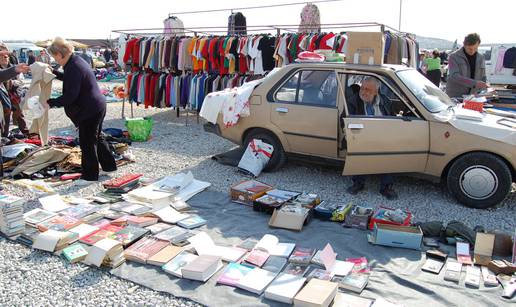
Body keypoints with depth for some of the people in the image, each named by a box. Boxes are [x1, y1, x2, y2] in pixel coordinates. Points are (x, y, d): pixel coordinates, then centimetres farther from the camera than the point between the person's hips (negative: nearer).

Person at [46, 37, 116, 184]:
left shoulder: (73, 68, -21)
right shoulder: (76, 62, 10)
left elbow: (70, 96, -24)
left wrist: (51, 102, -18)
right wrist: (54, 72, 24)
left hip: (89, 111, -10)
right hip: (97, 107, 10)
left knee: (87, 142, 0)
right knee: (96, 138, 21)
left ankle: (90, 175, 11)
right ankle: (109, 165, 31)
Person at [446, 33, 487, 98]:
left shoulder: (481, 58, 13)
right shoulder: (454, 57, -5)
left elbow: (483, 78, 21)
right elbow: (454, 76, -19)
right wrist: (474, 83, -26)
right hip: (454, 97, -4)